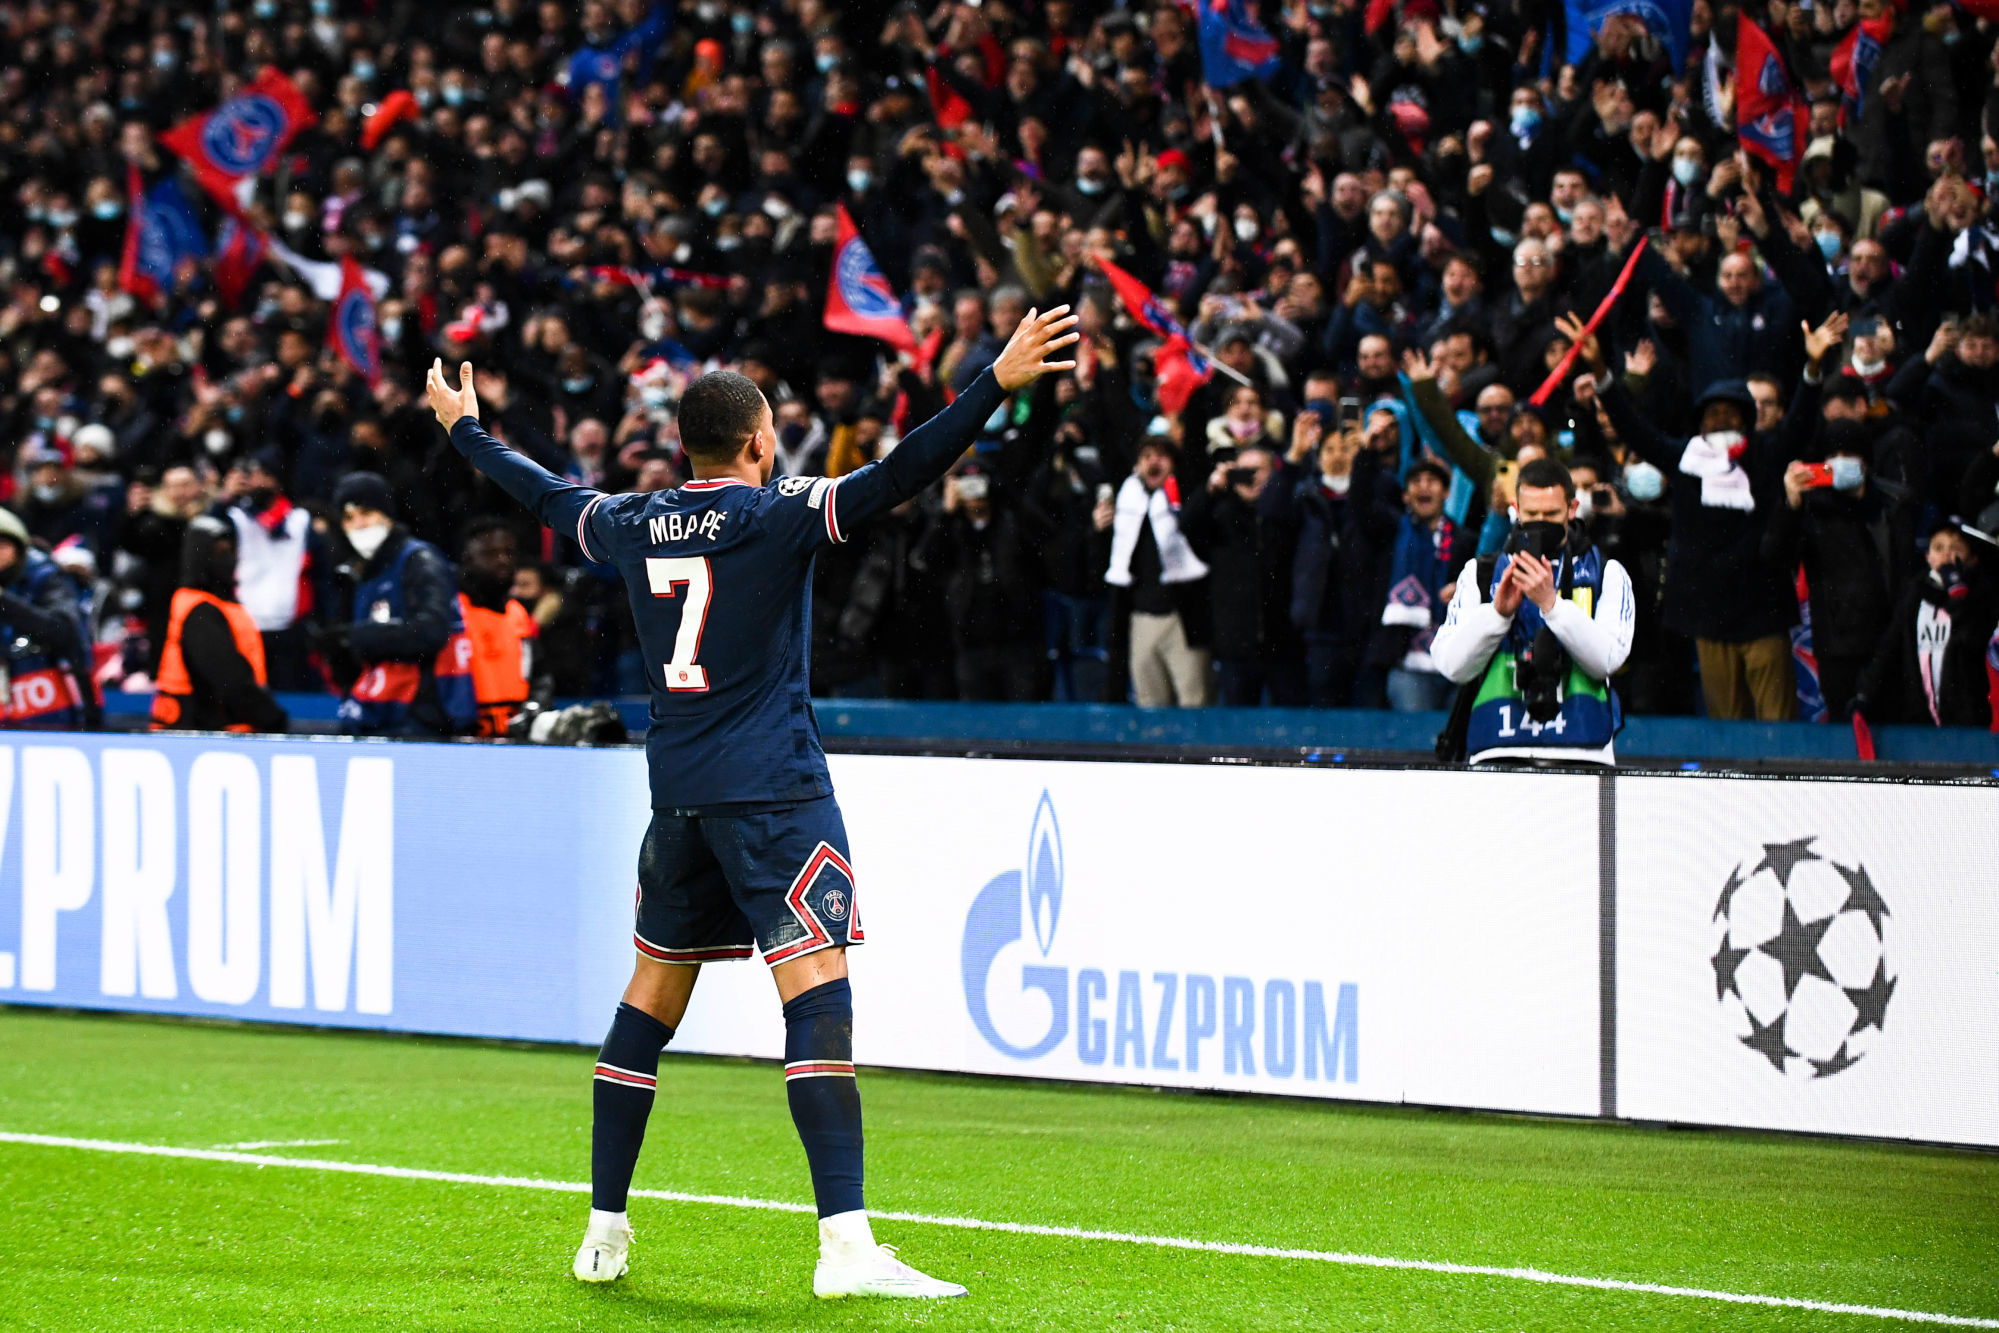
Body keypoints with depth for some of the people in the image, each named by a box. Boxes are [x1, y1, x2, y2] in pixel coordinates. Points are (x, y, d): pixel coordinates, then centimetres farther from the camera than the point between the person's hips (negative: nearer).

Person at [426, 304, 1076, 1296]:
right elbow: (893, 479, -19)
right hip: (774, 792, -6)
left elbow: (543, 492, 26)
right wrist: (997, 383, -23)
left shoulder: (634, 524, 9)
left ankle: (604, 1231, 22)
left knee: (652, 994, 17)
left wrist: (464, 428, 44)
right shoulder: (776, 514, -7)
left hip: (677, 794, 6)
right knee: (817, 991, -12)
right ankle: (846, 1244, -23)